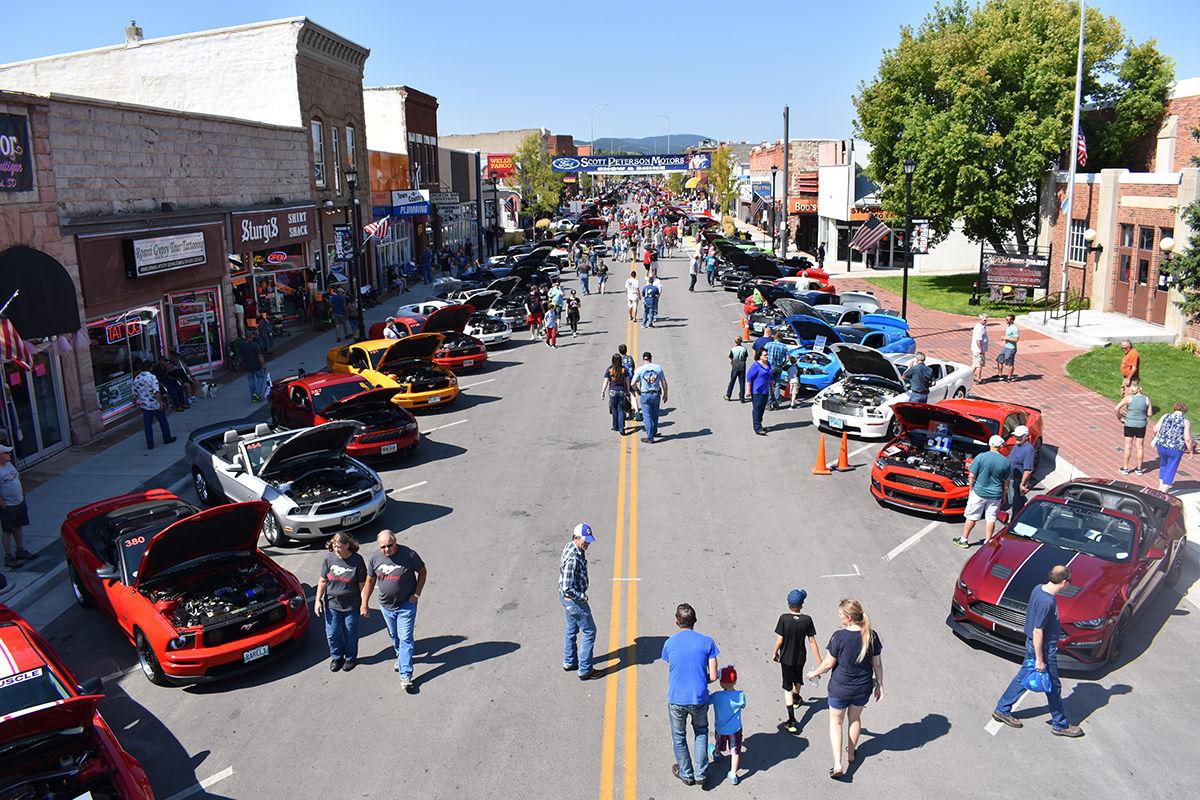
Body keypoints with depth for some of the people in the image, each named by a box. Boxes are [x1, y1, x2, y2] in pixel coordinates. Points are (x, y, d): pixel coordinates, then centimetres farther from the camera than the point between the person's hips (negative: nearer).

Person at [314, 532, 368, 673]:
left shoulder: (357, 560, -16)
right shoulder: (329, 558, -9)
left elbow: (362, 584, -10)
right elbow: (323, 581, 1)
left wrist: (364, 605, -9)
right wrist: (318, 600, -1)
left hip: (351, 606, -2)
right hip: (332, 604, 2)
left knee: (351, 634, 14)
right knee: (332, 634, 12)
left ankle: (351, 657, 37)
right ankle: (336, 657, 37)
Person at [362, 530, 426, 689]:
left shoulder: (409, 554, -19)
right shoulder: (375, 558, -9)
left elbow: (423, 572, -4)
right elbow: (370, 582, 4)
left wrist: (417, 594, -9)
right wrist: (364, 604, 7)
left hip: (406, 605, -4)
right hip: (386, 606, 4)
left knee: (405, 638, -5)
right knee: (394, 636, 22)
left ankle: (405, 675, -2)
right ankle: (401, 657, 48)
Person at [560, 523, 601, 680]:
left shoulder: (571, 546, -3)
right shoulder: (573, 559, -34)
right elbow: (567, 588, -32)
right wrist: (583, 597, -18)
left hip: (567, 598, 10)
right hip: (574, 599, -10)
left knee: (572, 629, 25)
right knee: (589, 632, 4)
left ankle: (569, 662, 41)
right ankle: (585, 670, 14)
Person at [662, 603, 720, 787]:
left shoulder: (669, 644, -7)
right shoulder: (707, 642, -10)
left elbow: (670, 673, 4)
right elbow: (713, 676, -9)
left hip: (676, 700, 0)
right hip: (699, 699, 0)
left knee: (679, 737, 23)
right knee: (701, 732, 27)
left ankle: (686, 774, 37)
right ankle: (700, 774, 30)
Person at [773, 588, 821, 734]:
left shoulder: (784, 618, -20)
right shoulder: (807, 619, -14)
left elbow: (779, 639, -15)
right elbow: (812, 641, -10)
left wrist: (775, 653, 3)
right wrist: (818, 660, -2)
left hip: (786, 658, -3)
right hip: (800, 657, 3)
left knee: (788, 688, 4)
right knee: (798, 679, 31)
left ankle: (792, 721, -4)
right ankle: (796, 697, 61)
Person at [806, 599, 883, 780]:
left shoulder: (839, 637, -25)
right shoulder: (871, 636, -13)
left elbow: (828, 664, -15)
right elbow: (877, 664, -3)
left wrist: (815, 673, 3)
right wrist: (879, 684, 11)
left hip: (840, 688, -4)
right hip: (863, 688, 4)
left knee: (835, 722, 15)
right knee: (855, 718, 27)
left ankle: (838, 764, 7)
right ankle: (851, 753, 46)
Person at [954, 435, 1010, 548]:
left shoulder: (981, 457, -13)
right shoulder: (1006, 462, -5)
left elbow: (971, 476, -10)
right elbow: (1006, 482, 3)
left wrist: (971, 489, 4)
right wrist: (1004, 496, 15)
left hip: (979, 493, -2)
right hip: (995, 495, 2)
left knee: (971, 517, 8)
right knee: (991, 519, 12)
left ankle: (964, 540, 16)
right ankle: (987, 542, 18)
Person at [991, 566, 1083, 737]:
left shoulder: (1038, 589, -3)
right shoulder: (1047, 602, -30)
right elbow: (1037, 631, -27)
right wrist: (1039, 659, -20)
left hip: (1032, 644, 9)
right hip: (1044, 648, -9)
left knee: (1023, 677, 19)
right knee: (1053, 687, 10)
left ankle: (1002, 710, 27)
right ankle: (1060, 725, 27)